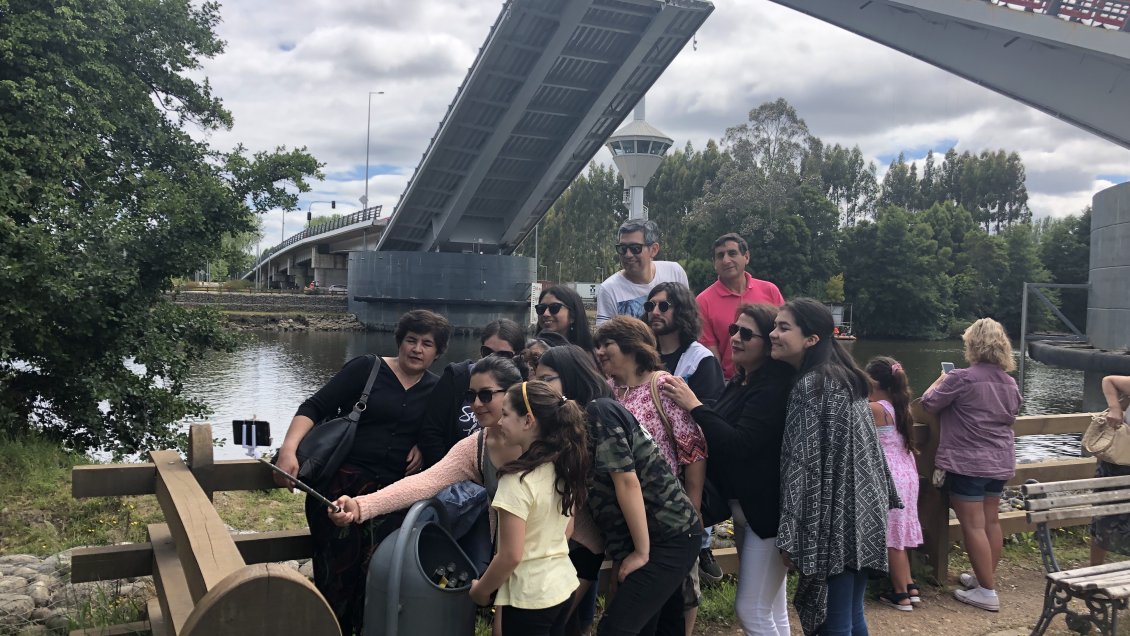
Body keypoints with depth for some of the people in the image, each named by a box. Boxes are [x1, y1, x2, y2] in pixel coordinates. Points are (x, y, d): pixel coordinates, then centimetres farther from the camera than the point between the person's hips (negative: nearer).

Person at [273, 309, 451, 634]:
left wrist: (422, 447, 2)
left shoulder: (436, 388, 10)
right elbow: (314, 408, -6)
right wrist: (289, 448, -21)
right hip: (342, 482, -3)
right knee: (337, 571, -4)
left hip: (392, 491, 3)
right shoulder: (366, 369, -1)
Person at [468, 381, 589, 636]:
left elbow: (511, 556, -20)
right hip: (563, 584, 7)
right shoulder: (563, 467, 0)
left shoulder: (518, 479, -23)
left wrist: (480, 590, -6)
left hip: (529, 597, -7)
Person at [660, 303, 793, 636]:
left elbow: (740, 444, -26)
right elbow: (721, 433, 7)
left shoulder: (775, 387, -19)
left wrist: (694, 405, -26)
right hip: (744, 506, 10)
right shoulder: (740, 382, 11)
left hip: (767, 510, -9)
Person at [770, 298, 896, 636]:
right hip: (864, 511, 9)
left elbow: (804, 464, -18)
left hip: (835, 519, -9)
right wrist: (887, 498, 24)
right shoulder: (846, 378, 11)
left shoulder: (809, 386, -15)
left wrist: (790, 535, -16)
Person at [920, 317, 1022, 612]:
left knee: (973, 525, -2)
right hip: (1001, 462, 8)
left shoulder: (961, 378, -19)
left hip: (968, 463, -8)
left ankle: (987, 592, 2)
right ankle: (986, 578, 30)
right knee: (991, 521, 17)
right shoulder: (1010, 383, 6)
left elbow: (929, 403, -8)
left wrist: (940, 381, 10)